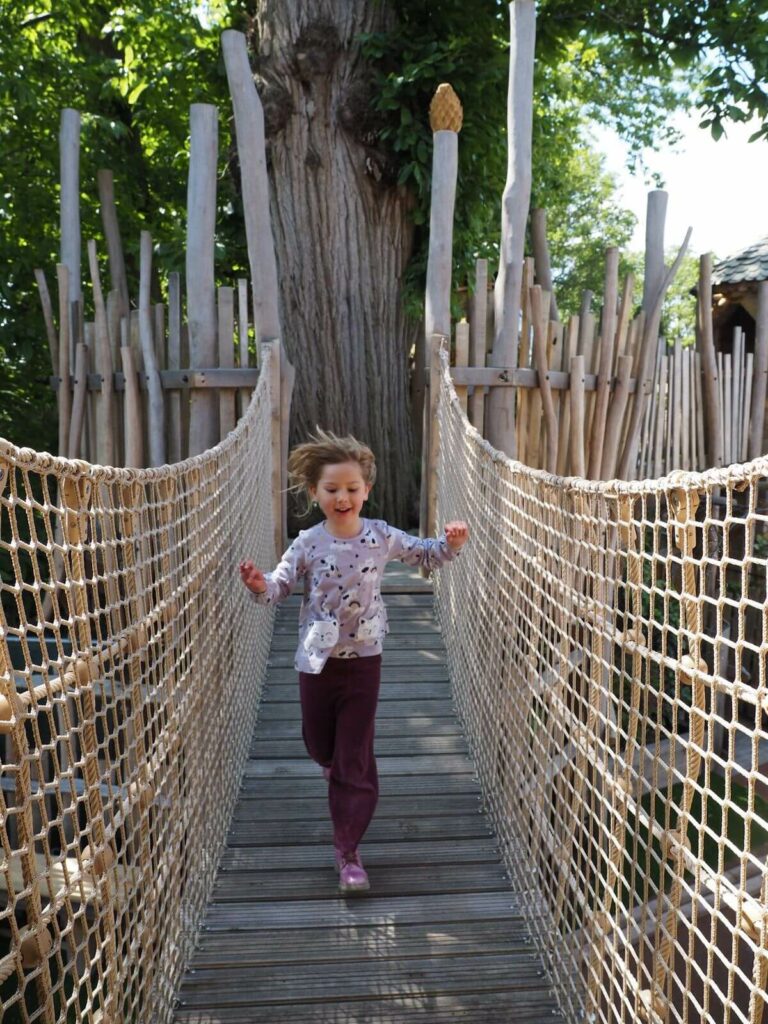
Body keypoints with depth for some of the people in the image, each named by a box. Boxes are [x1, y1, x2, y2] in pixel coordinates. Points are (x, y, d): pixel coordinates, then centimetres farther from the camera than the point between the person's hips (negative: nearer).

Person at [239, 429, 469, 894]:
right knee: (320, 745, 20)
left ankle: (348, 851, 14)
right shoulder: (308, 544, -8)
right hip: (317, 660, 1)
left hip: (363, 660, -1)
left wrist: (451, 544, -14)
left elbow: (424, 554, 6)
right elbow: (280, 586, -8)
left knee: (356, 760, 2)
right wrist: (260, 585, -31)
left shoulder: (381, 536, -7)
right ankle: (339, 770, 58)